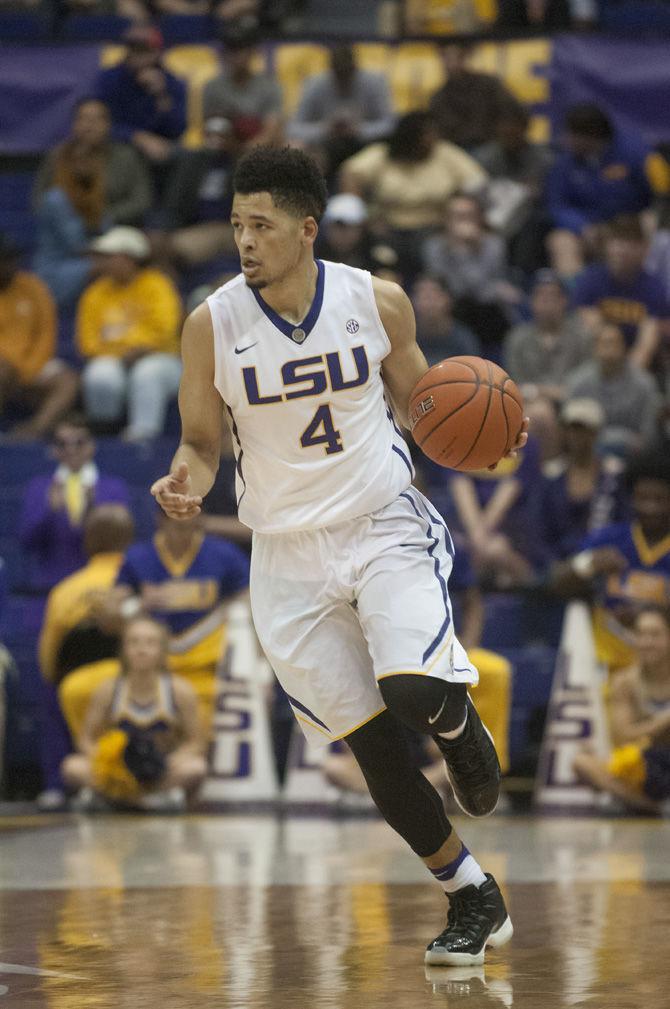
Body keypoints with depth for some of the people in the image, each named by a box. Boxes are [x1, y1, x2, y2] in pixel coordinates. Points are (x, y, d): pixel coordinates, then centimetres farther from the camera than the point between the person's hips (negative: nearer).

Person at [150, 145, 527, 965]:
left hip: (386, 526, -1)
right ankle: (474, 900, 20)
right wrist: (184, 484, -21)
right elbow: (202, 443, 1)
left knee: (415, 691, -25)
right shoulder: (212, 324, -9)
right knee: (373, 745, 2)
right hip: (289, 556, 1)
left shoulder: (377, 302, -8)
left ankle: (461, 726, 14)